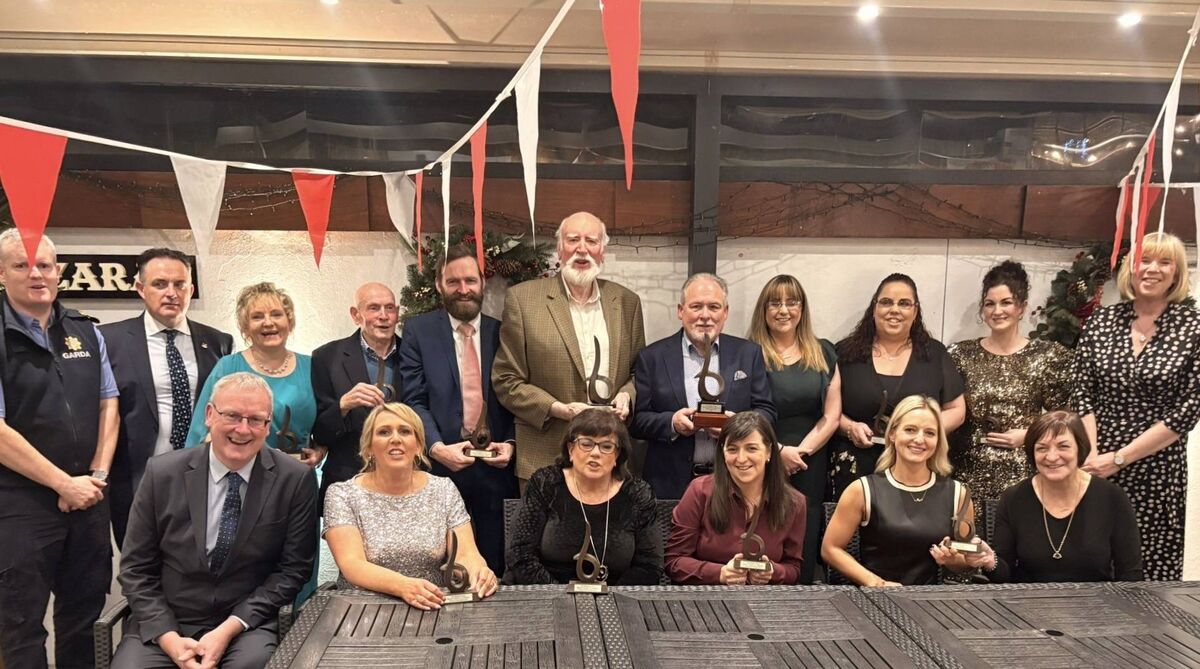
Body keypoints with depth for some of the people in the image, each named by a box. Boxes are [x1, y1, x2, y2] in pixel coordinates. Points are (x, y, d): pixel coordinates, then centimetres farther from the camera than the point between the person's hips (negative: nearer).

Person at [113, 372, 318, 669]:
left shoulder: (296, 480, -7)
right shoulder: (162, 474, -3)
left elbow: (293, 568, -3)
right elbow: (136, 568, 1)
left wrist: (230, 629, -12)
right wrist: (169, 638, -12)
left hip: (247, 625, -1)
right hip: (163, 625, 1)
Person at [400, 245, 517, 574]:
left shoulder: (502, 333, 9)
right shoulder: (418, 330, 3)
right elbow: (414, 399, -3)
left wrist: (510, 442, -5)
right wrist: (436, 447, -15)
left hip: (495, 468, 2)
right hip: (441, 467, -2)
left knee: (493, 571, 8)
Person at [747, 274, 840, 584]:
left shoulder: (823, 353, 10)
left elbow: (832, 415, 6)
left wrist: (801, 451, -6)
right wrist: (778, 450, -12)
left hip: (809, 468, 3)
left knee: (804, 550, 4)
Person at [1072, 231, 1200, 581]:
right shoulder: (1101, 321, 5)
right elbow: (1082, 394, 4)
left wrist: (1118, 459, -10)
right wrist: (1091, 455, -9)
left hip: (1157, 471, -2)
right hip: (1095, 466, 2)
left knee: (1154, 565, 3)